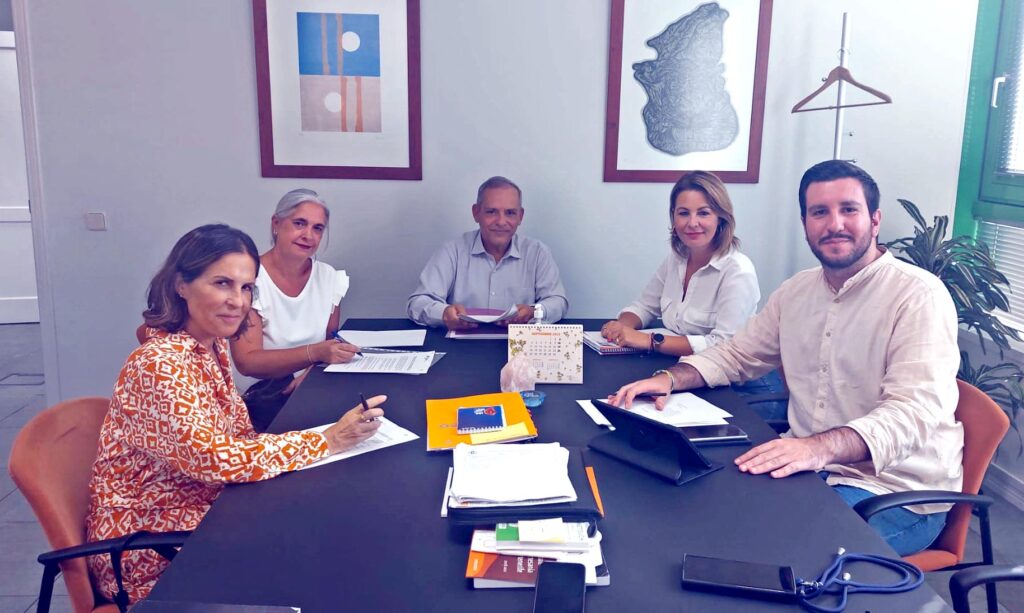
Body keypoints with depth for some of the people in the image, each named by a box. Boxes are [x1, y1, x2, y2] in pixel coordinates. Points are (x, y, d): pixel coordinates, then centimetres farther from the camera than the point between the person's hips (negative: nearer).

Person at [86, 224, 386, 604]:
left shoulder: (213, 346, 2)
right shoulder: (160, 364, -24)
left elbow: (238, 434, 3)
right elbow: (213, 457, -32)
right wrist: (327, 441, -28)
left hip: (201, 508, 7)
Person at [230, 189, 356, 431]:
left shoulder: (329, 277, 5)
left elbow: (332, 344, 9)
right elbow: (247, 362, -16)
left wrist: (311, 373, -14)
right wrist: (315, 353, -29)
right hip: (262, 397, -5)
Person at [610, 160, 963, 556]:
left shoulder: (919, 296, -13)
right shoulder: (796, 292, 9)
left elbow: (914, 412, -25)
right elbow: (736, 355, 18)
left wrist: (819, 447, -42)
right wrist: (671, 378, -2)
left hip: (895, 492, -6)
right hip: (809, 470, 6)